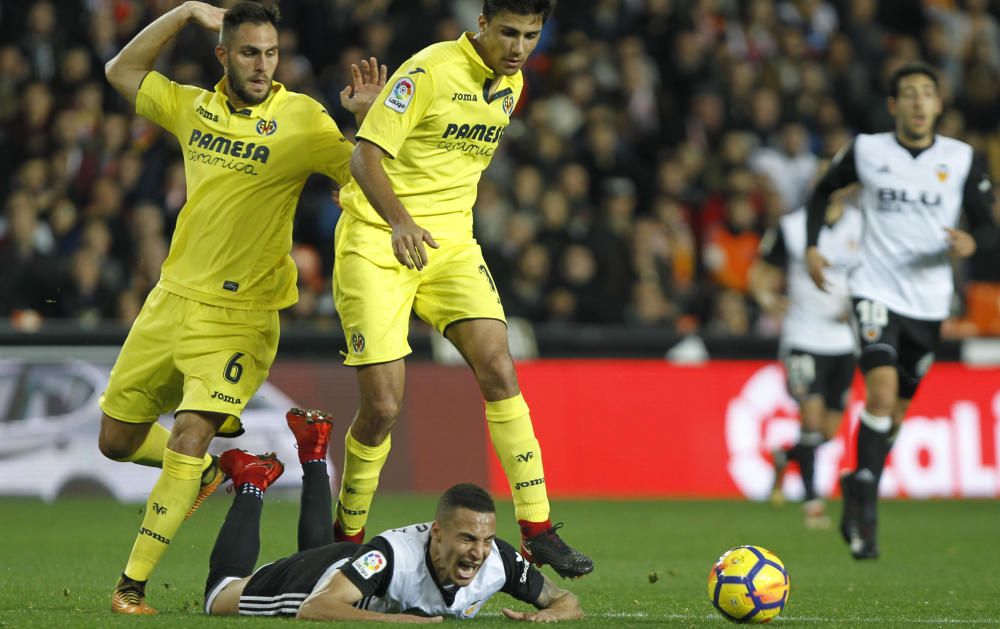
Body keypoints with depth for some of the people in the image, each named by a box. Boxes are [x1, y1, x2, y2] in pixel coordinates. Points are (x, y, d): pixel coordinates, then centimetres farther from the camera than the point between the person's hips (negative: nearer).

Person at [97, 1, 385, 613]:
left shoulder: (301, 119, -7)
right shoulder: (194, 107, 6)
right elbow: (122, 71, 18)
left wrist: (366, 118, -31)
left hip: (239, 315, -5)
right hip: (172, 297, 5)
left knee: (189, 437, -20)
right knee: (118, 440, 11)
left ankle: (134, 583, -13)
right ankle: (203, 471, 42)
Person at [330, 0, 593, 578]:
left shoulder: (511, 85, 6)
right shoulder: (430, 71, -16)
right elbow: (366, 155, -22)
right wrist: (399, 221, -35)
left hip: (450, 245, 6)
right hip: (377, 244, -6)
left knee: (499, 370, -12)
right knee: (383, 406, -8)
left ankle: (537, 530, -9)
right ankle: (347, 536, 13)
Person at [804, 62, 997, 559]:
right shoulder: (866, 151, -1)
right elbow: (823, 191, 16)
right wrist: (812, 247, 3)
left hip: (929, 302, 2)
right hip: (876, 291, -2)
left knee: (897, 411, 11)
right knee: (882, 388, -24)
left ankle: (858, 497, 31)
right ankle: (864, 501, -16)